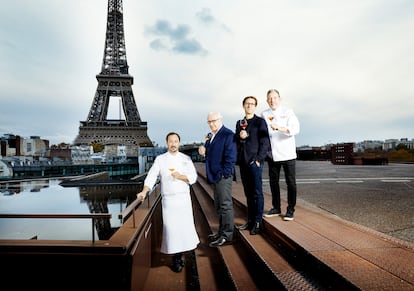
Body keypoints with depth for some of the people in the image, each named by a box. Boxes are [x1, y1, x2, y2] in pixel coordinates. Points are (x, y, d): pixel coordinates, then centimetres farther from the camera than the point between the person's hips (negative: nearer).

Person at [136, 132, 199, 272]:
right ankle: (176, 259, 13)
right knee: (171, 228, -4)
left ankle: (179, 255, 24)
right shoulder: (160, 159, 5)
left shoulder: (186, 159, 7)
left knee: (185, 227, 0)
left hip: (184, 198, 1)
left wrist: (180, 176, -16)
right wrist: (144, 192, -19)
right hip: (168, 199, -1)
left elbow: (193, 178, 2)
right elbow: (151, 176, -5)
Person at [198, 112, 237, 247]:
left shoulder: (228, 134, -10)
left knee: (225, 205, -2)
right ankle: (222, 231, 30)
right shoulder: (210, 136, 16)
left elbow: (230, 156, -16)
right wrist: (203, 152, 1)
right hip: (214, 175, 9)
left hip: (223, 175, -9)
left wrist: (224, 174, -19)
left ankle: (227, 235, 8)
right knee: (218, 205, 17)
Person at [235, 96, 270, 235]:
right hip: (243, 162, 6)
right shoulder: (239, 123, 17)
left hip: (254, 162, -6)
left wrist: (259, 159, -13)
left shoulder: (260, 121, 0)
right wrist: (240, 136, -5)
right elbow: (235, 141, 17)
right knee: (248, 193, 11)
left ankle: (258, 222, 5)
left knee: (257, 193, -2)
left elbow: (264, 142, -6)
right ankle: (250, 220, 19)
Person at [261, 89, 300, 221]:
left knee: (291, 182, 2)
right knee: (273, 182, 11)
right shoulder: (264, 114, 9)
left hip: (287, 154, -3)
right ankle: (276, 208, 25)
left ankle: (290, 210, 14)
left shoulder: (288, 112, -2)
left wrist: (279, 128, -34)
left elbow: (295, 128, -17)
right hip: (272, 154, 4)